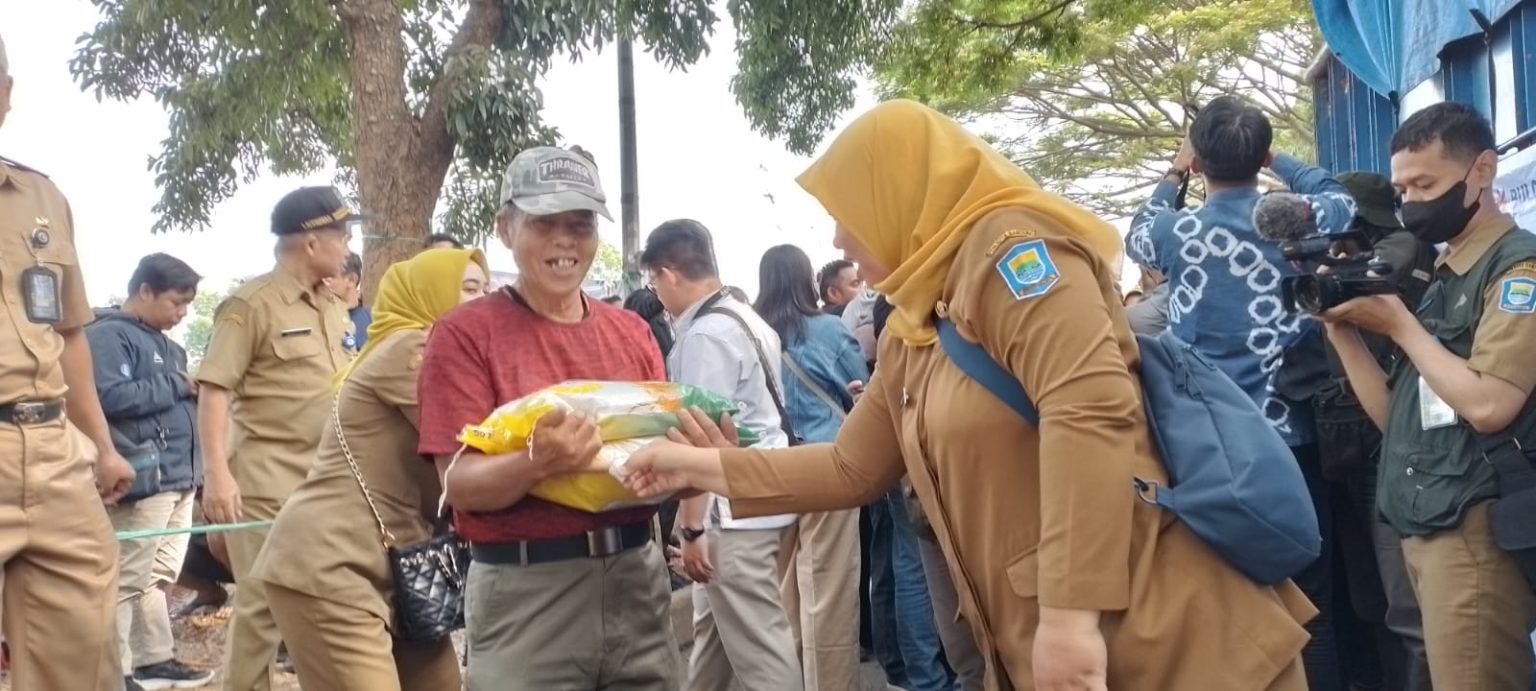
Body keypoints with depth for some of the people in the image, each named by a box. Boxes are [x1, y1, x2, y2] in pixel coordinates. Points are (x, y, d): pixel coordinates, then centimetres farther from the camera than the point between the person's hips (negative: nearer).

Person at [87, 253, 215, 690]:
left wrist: (194, 391, 7)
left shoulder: (166, 345, 20)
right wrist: (177, 385, -14)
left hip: (180, 476, 9)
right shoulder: (108, 335, -9)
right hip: (145, 478, -9)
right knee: (128, 579, -7)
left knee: (160, 576, 15)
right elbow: (112, 397, -23)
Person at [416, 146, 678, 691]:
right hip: (526, 594, -4)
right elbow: (460, 482, -10)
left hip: (637, 579, 4)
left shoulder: (632, 333, 10)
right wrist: (539, 462, -29)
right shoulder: (466, 333, -3)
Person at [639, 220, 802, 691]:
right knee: (714, 627, 20)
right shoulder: (744, 318, 14)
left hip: (734, 507, -10)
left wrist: (691, 527, -18)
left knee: (757, 643, -6)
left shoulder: (705, 336, -16)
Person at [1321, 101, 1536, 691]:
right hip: (1422, 529, 8)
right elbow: (1396, 416, 14)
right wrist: (1341, 329, 3)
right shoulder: (1436, 280, 16)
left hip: (1474, 532, -8)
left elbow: (1487, 406, -21)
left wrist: (1399, 326, -11)